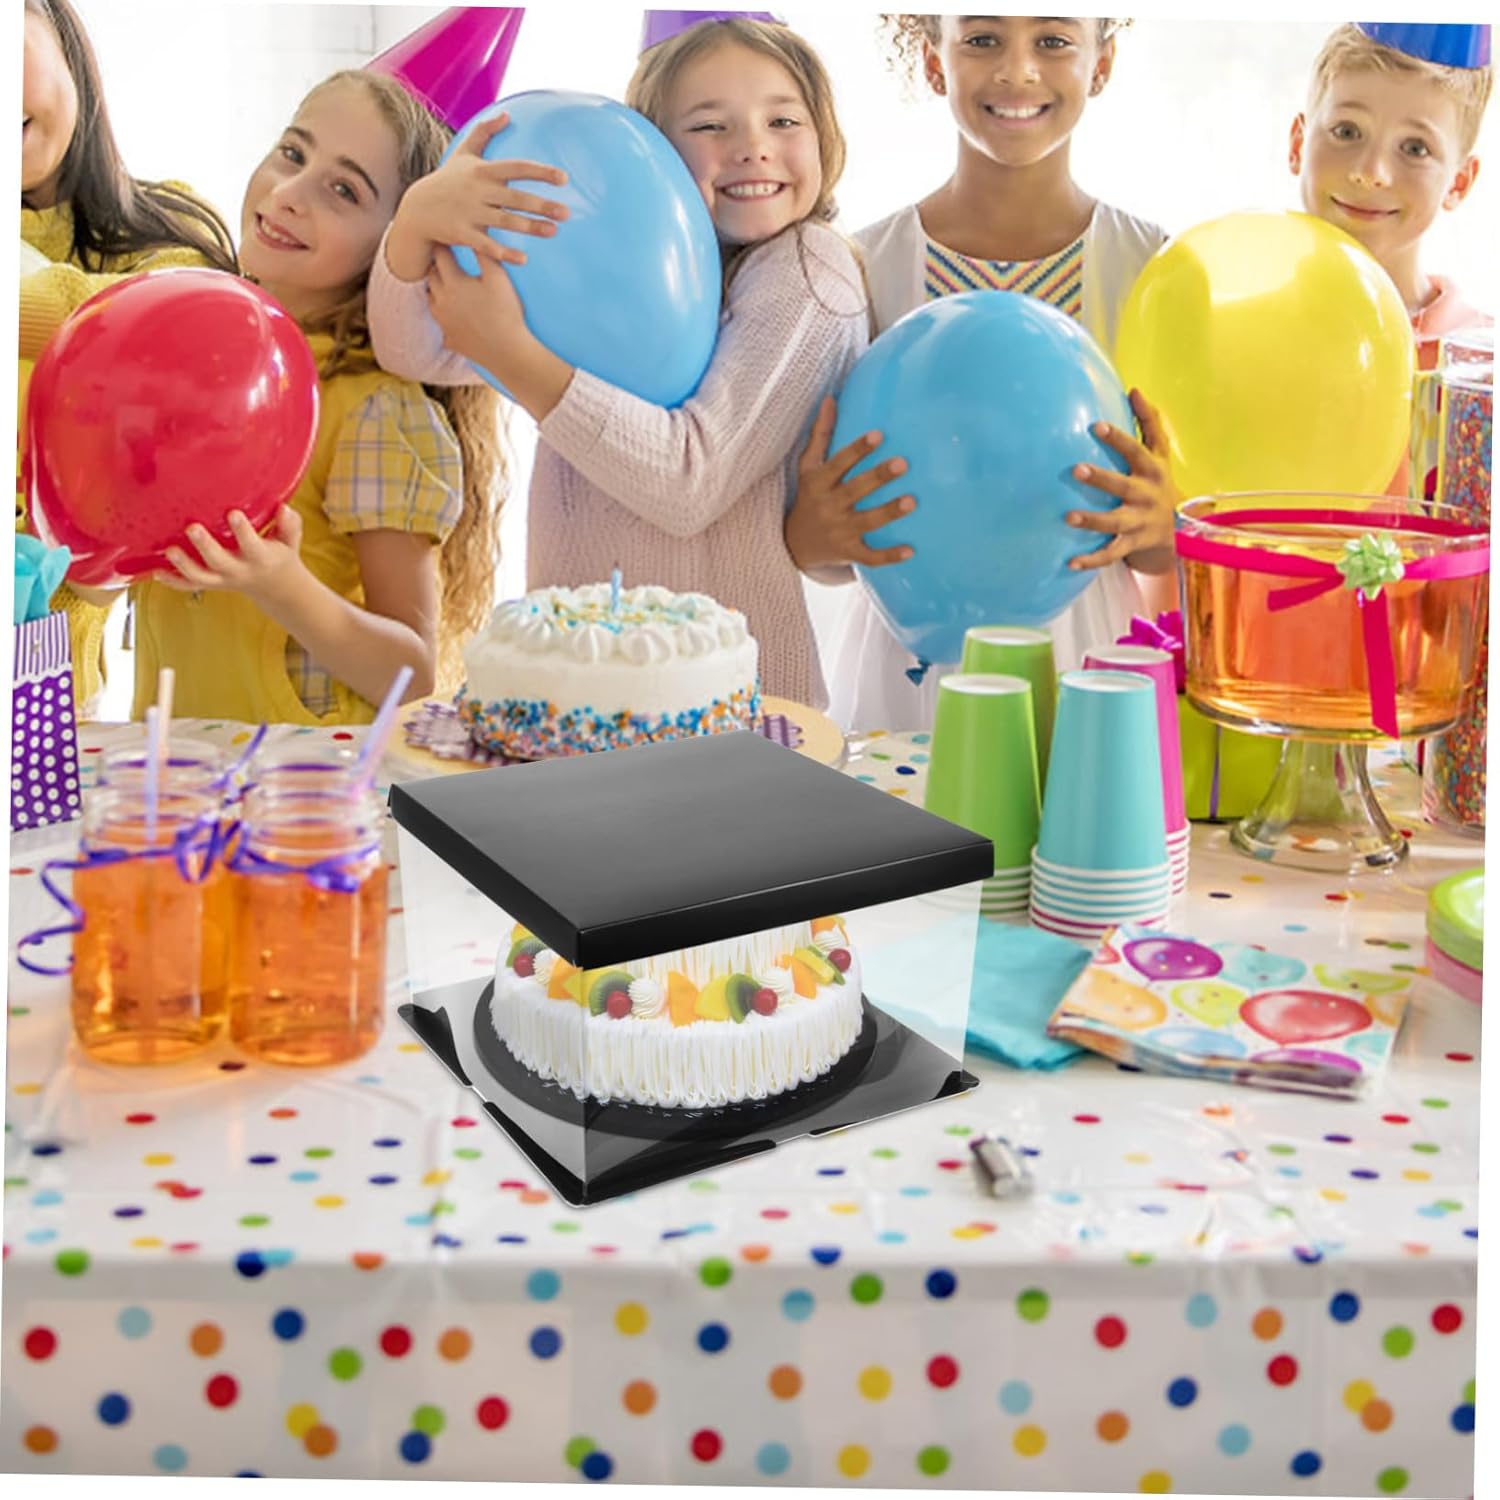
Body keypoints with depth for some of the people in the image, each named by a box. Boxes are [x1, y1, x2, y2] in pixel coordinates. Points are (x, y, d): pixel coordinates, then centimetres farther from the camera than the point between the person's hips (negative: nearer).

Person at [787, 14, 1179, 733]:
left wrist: (1157, 525, -20)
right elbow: (823, 540, 1)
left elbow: (1174, 558, 1)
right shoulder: (863, 266, -4)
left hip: (1088, 669, 0)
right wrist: (811, 535, -21)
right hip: (907, 678, 0)